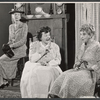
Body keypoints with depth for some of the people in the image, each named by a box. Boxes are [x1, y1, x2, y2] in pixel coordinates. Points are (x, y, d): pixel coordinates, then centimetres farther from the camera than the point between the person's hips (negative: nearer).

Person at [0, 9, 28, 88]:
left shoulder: (24, 25, -4)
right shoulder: (11, 26, 15)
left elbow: (23, 40, -12)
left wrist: (12, 45, -19)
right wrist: (7, 46, -4)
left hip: (20, 49, -6)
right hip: (12, 50, 6)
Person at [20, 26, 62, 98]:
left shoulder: (55, 46, 11)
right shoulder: (34, 45, 5)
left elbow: (58, 60, 3)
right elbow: (32, 59, -7)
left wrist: (48, 63, -16)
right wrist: (44, 51, -11)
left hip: (51, 67, 1)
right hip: (35, 66, -1)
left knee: (51, 73, -31)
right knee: (34, 73, -33)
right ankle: (35, 95, -23)